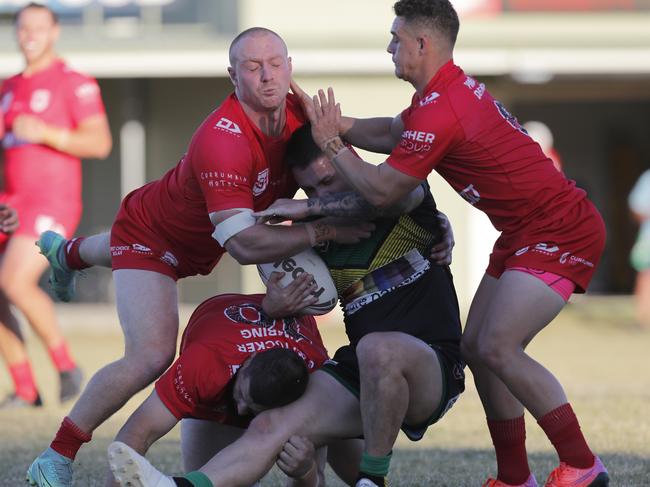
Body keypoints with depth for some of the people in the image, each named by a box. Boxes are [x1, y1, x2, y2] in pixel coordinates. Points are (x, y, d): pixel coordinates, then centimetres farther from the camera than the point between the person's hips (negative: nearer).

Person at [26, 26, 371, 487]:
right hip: (149, 236, -8)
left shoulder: (303, 116, -23)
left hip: (196, 239, 8)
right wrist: (322, 231, -48)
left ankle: (68, 252, 79)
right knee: (152, 357, -26)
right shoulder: (222, 141, -44)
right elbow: (243, 245, -47)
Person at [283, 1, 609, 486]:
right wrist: (334, 123, 6)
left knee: (497, 347, -20)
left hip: (560, 231, -11)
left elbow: (380, 189, -18)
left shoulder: (440, 113, -23)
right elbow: (394, 133, 19)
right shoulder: (453, 87, 9)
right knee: (476, 347, 8)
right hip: (526, 233, 11)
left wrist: (333, 144, -5)